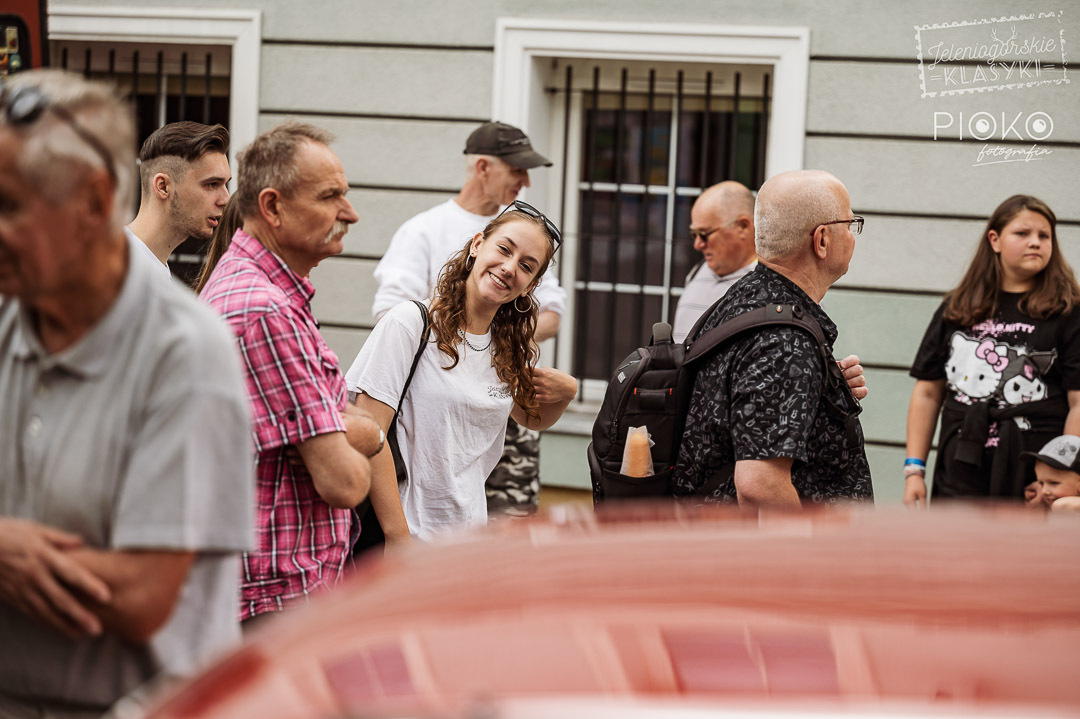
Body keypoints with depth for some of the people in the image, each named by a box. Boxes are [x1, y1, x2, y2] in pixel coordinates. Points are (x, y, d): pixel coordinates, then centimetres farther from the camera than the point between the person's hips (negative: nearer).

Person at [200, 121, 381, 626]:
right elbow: (343, 481, -21)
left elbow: (370, 432, 14)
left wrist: (354, 434, -10)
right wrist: (352, 455, 2)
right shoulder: (264, 311, -20)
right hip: (280, 596, -11)